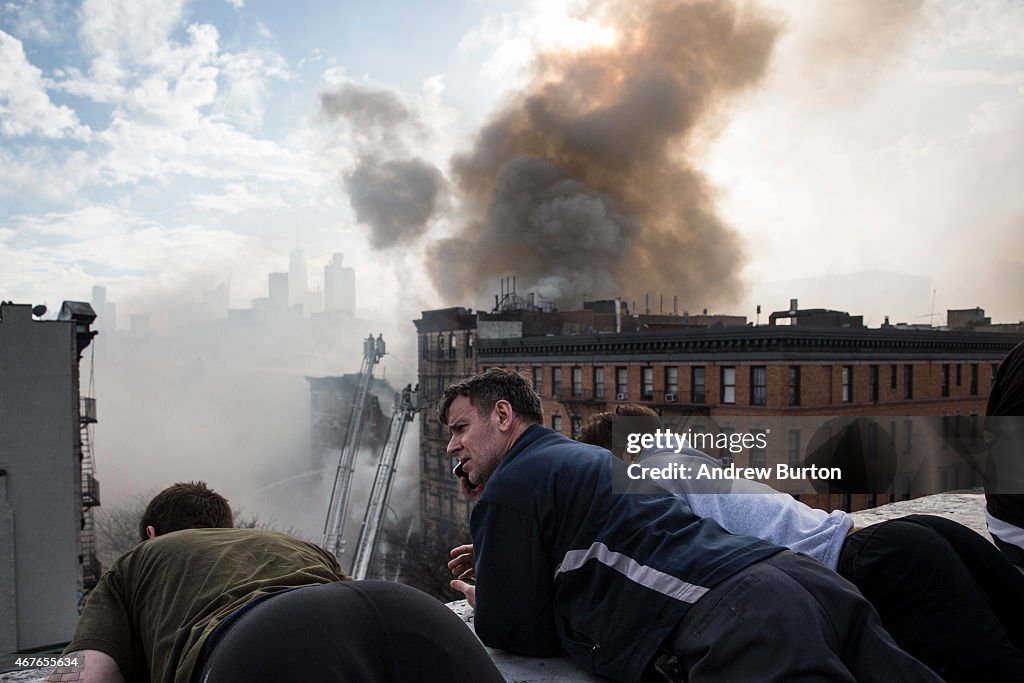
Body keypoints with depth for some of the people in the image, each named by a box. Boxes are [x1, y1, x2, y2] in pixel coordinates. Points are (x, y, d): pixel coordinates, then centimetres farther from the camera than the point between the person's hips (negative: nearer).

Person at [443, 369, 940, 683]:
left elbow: (519, 634, 6)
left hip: (729, 626, -9)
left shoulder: (509, 488, 3)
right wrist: (498, 557, 38)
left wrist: (483, 602, 29)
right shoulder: (587, 456, 29)